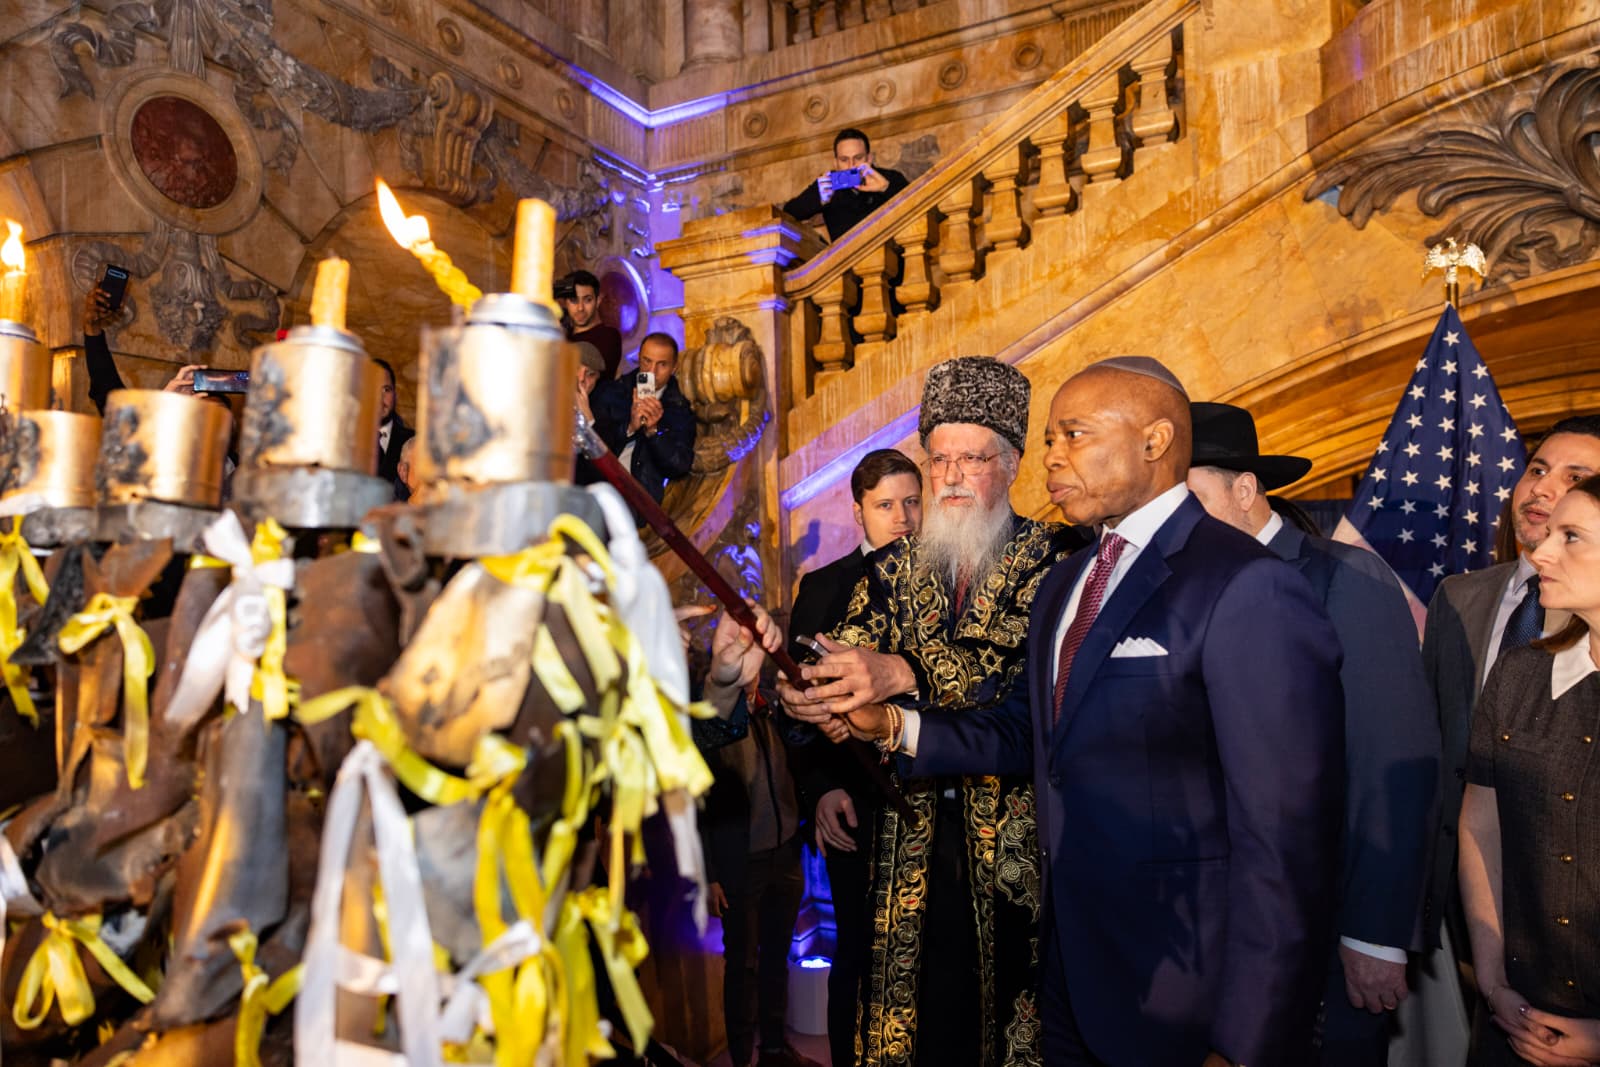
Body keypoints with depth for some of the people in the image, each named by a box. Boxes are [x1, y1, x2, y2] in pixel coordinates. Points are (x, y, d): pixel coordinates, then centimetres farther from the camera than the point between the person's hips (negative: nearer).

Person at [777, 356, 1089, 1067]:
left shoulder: (1051, 555, -3)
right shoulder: (896, 568, 10)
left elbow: (1032, 663, -20)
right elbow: (847, 659, 0)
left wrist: (902, 674, -33)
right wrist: (803, 692, -24)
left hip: (1013, 846, -3)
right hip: (913, 841, 3)